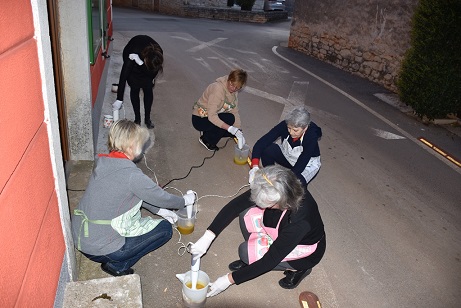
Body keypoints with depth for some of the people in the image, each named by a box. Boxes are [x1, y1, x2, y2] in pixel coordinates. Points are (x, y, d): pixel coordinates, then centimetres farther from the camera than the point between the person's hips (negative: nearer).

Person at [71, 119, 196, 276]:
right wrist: (185, 200, 8)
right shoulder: (131, 174, -25)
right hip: (99, 248, -8)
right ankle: (117, 266, 5)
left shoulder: (104, 163, 0)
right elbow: (162, 198, -11)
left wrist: (158, 210, 13)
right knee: (165, 228, 2)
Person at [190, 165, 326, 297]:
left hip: (306, 250, -5)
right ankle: (252, 259, 4)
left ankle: (298, 267, -2)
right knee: (246, 212, -18)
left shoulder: (300, 219, -42)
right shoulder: (269, 189, -28)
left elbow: (270, 259, -33)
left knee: (246, 252, -20)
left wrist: (229, 279, -28)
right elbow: (235, 205, -20)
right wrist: (207, 237, -27)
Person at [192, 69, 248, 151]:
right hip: (199, 119, -8)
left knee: (233, 131, -4)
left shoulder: (234, 90, -5)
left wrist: (238, 131, -19)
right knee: (229, 119, -26)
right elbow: (212, 116, -35)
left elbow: (235, 111, -7)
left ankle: (209, 132, 13)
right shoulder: (218, 88, -31)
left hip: (213, 116, 8)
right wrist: (230, 128, -42)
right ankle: (206, 140, -10)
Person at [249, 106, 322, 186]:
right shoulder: (284, 125, -28)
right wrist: (255, 167, -47)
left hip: (308, 164, -3)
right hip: (286, 155, 3)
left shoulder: (311, 137, -34)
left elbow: (300, 166, -36)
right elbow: (261, 142, -33)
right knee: (267, 150, -26)